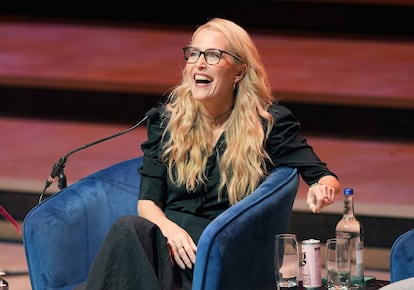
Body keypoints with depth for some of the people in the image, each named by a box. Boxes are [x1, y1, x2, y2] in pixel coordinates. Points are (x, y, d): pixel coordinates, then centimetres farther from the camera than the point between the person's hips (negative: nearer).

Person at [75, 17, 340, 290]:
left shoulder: (270, 121, 3)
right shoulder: (166, 119, 11)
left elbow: (326, 178, -1)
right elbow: (148, 201, 11)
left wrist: (324, 189, -28)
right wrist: (169, 228, -13)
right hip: (167, 237, 3)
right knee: (128, 229, -35)